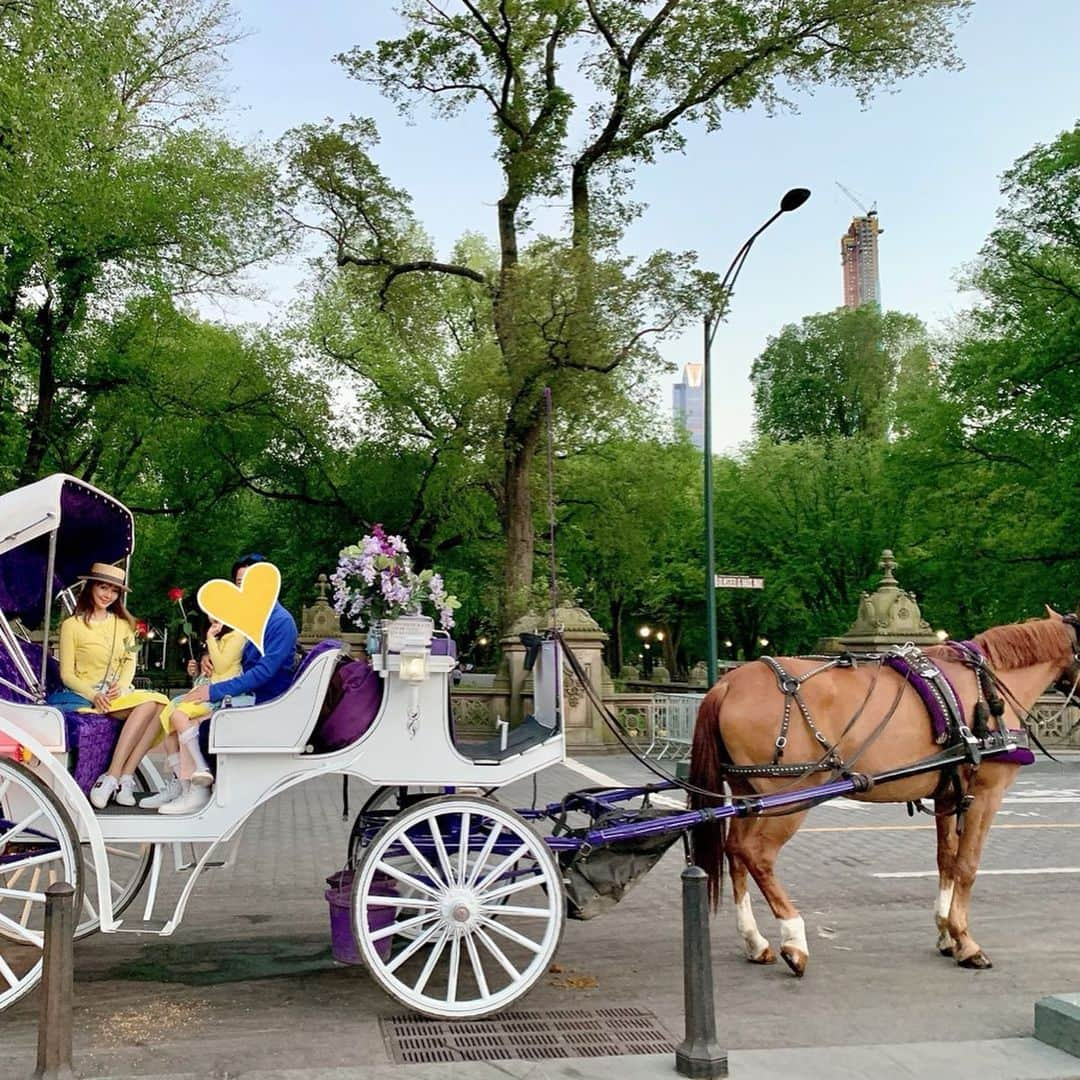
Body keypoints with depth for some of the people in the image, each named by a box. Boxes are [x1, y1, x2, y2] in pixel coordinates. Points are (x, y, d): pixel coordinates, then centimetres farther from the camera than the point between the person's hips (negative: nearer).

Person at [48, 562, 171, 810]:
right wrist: (93, 695, -17)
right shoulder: (72, 625, 4)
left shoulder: (123, 624, 20)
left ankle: (112, 778, -34)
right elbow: (67, 674, 0)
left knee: (156, 703, -30)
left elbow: (130, 662, 12)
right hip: (86, 695, -5)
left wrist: (121, 686, -11)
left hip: (119, 693, 5)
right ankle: (123, 779, -32)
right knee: (147, 706, -32)